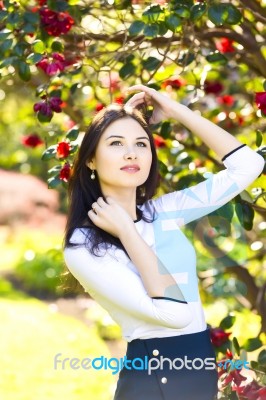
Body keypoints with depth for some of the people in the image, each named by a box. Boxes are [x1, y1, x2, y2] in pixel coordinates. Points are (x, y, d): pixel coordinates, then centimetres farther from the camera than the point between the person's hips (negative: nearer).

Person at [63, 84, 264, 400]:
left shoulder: (164, 211, 4)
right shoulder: (82, 247, -14)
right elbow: (174, 312, -21)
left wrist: (176, 111, -1)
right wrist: (127, 231, -17)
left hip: (203, 367, 6)